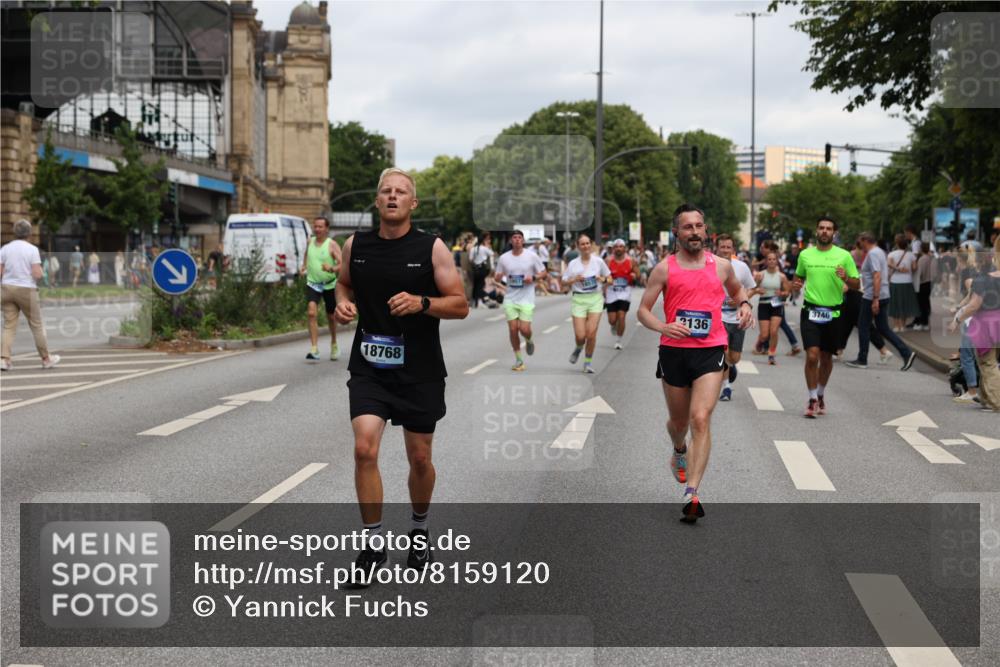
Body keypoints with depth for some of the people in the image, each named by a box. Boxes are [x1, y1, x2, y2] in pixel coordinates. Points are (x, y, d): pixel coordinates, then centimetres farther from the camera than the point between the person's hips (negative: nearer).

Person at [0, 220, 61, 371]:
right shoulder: (32, 249, -10)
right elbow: (37, 274, -15)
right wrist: (40, 270, 6)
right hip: (26, 290, -3)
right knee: (37, 325, 9)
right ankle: (46, 359, 19)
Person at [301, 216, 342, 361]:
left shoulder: (332, 244, -10)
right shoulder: (310, 242, 4)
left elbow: (342, 265, -17)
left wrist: (332, 269, -36)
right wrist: (303, 267, 6)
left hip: (329, 285, -2)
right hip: (312, 284, 2)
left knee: (331, 317, 13)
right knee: (312, 312, -19)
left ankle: (334, 345, 40)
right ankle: (314, 349, -22)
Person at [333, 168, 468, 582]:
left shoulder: (432, 248, -6)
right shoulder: (355, 246, 2)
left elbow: (460, 306, -6)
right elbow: (344, 283, 21)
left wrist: (421, 303, -23)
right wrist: (343, 303, -2)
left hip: (419, 372, -1)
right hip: (369, 367, 1)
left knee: (419, 458, 10)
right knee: (365, 449, -15)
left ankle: (419, 532, 36)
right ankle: (374, 545, -2)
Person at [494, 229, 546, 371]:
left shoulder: (531, 256, -3)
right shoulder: (504, 258, 3)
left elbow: (543, 273, 5)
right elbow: (497, 278, 9)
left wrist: (533, 277, -15)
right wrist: (499, 277, -15)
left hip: (526, 299, -2)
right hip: (510, 299, 2)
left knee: (524, 329, -11)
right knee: (513, 329, -2)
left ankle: (529, 341, 26)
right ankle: (518, 360, 12)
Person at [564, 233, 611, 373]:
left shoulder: (598, 261, 3)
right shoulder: (573, 264, 4)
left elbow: (609, 278, 11)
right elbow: (564, 282, 6)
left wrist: (603, 279, -11)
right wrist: (574, 280, -12)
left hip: (595, 298, 0)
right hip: (579, 299, 0)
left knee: (591, 333, -10)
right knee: (580, 335, -7)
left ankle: (588, 361, 9)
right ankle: (578, 348, 30)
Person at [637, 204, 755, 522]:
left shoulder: (721, 265, 7)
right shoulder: (664, 269, 1)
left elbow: (737, 288, 28)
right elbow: (643, 310, 2)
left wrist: (744, 304, 5)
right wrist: (663, 327, -18)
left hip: (710, 352, -1)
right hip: (673, 351, 1)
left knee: (701, 419, -17)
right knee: (678, 420, 17)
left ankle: (691, 493, -21)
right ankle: (680, 452, 54)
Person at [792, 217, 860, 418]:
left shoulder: (844, 256, 0)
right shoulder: (805, 254, 5)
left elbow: (856, 284, 3)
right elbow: (799, 276, 20)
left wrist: (846, 278, -18)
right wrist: (796, 284, -2)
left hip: (833, 312, 0)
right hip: (810, 311, 0)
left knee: (826, 357, 12)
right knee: (812, 355, -13)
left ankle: (820, 395, 32)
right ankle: (812, 399, -2)